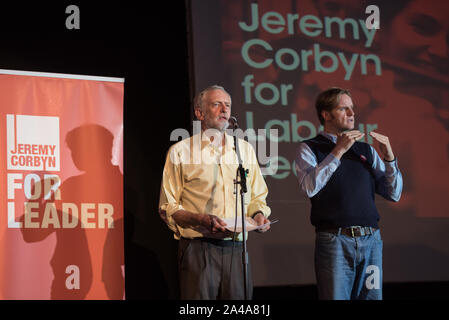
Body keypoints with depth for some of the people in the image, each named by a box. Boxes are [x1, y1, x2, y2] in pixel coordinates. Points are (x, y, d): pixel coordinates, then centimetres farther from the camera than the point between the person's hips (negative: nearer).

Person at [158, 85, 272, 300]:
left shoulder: (245, 149, 17)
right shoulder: (180, 151, 4)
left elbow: (257, 197, 23)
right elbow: (167, 208, 1)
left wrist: (258, 214, 0)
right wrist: (202, 220, -15)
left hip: (236, 250, 4)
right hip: (198, 249, -4)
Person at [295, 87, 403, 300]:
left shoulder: (366, 150, 18)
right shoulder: (309, 149, 5)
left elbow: (394, 194, 15)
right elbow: (309, 187, -14)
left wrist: (389, 157, 1)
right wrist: (338, 151, -13)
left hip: (371, 241, 4)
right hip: (334, 241, -4)